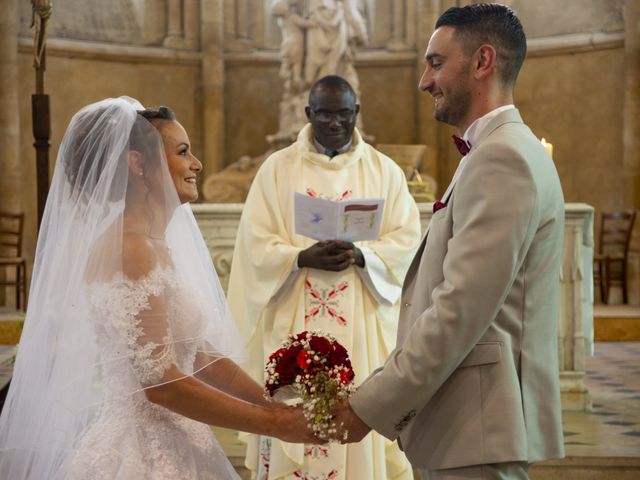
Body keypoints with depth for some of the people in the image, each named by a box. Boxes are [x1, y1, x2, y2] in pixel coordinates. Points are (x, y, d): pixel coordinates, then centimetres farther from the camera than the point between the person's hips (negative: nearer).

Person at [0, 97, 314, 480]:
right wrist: (275, 423, -18)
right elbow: (160, 382, -22)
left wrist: (278, 406, 0)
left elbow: (199, 355, 10)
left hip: (171, 447, 9)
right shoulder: (127, 250, -17)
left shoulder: (154, 246, 10)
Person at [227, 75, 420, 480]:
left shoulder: (384, 170, 7)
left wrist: (361, 256, -18)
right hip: (294, 324, 0)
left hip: (364, 325, 0)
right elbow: (257, 243, -1)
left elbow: (407, 239, 0)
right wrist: (303, 257, -18)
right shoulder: (277, 168, 5)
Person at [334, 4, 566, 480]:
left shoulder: (504, 157, -16)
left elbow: (460, 311, -22)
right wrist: (379, 393, 9)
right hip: (465, 424, 10)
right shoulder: (498, 153, 17)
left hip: (478, 429, -10)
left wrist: (371, 406, -15)